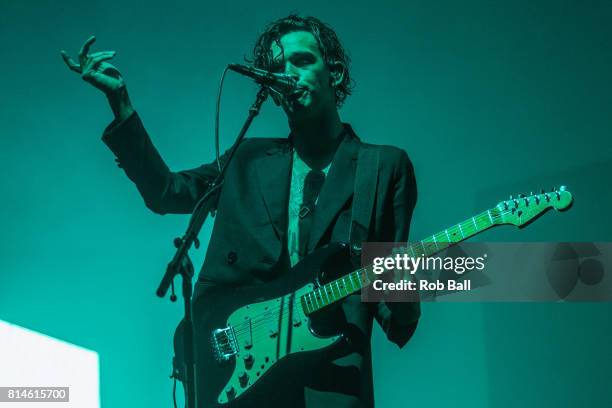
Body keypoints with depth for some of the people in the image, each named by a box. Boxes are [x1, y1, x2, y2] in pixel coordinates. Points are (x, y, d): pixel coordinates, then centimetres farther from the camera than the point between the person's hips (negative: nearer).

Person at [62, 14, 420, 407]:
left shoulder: (386, 166, 6)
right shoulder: (249, 160, 15)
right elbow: (164, 189, 14)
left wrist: (401, 309, -20)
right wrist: (119, 100, 7)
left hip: (331, 374, -2)